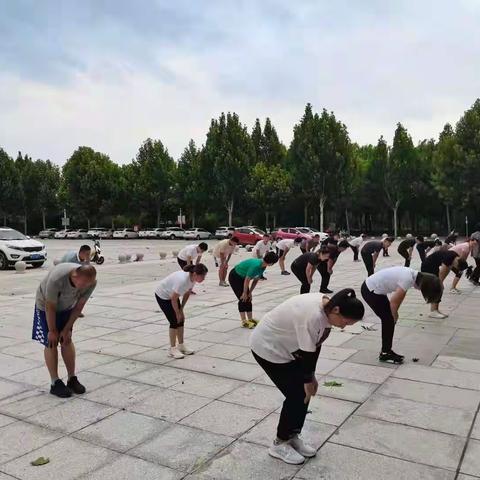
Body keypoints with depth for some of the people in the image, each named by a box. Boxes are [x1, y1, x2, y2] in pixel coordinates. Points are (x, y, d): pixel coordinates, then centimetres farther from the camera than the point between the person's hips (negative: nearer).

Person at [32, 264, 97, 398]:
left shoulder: (91, 282, -28)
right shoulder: (57, 278, -41)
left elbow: (79, 306, -14)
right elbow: (50, 307, -26)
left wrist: (67, 329, -11)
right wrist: (52, 330, -15)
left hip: (67, 307, 4)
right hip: (46, 305, -3)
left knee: (67, 341, 4)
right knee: (51, 343, -5)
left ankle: (72, 379, 13)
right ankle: (55, 383, 3)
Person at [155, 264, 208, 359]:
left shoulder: (193, 278, -15)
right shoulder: (182, 280, -39)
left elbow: (187, 294, 1)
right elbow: (173, 299, -27)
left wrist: (181, 310, 2)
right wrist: (178, 313, -15)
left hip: (173, 295, 8)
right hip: (162, 295, -8)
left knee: (181, 320, 6)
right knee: (175, 321, -8)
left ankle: (181, 346, 18)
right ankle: (172, 349, 3)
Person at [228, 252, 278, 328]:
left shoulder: (263, 266, -7)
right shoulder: (256, 265, -34)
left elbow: (256, 280, 2)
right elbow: (247, 280, -27)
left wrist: (250, 292, 2)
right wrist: (245, 293, -16)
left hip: (242, 277, 9)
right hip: (234, 277, -8)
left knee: (248, 298, 6)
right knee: (243, 298, -11)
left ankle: (250, 319, 12)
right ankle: (244, 321, -5)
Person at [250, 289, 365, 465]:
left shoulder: (326, 310, -7)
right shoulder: (312, 316, -36)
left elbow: (315, 345, 1)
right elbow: (307, 353, -27)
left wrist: (311, 377, 3)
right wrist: (308, 380, -13)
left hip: (286, 347, 9)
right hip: (267, 347, -8)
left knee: (303, 393, 6)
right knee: (297, 395, -6)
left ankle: (293, 437, 23)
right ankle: (279, 444, 11)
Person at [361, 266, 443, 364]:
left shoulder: (413, 275, 1)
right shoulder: (407, 279, -26)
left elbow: (400, 295, 12)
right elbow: (393, 302, -18)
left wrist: (394, 315, 11)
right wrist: (395, 316, 0)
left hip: (375, 289, 9)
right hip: (370, 291, -9)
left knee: (389, 320, 12)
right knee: (389, 320, -3)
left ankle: (386, 351, 23)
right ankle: (385, 354, 9)